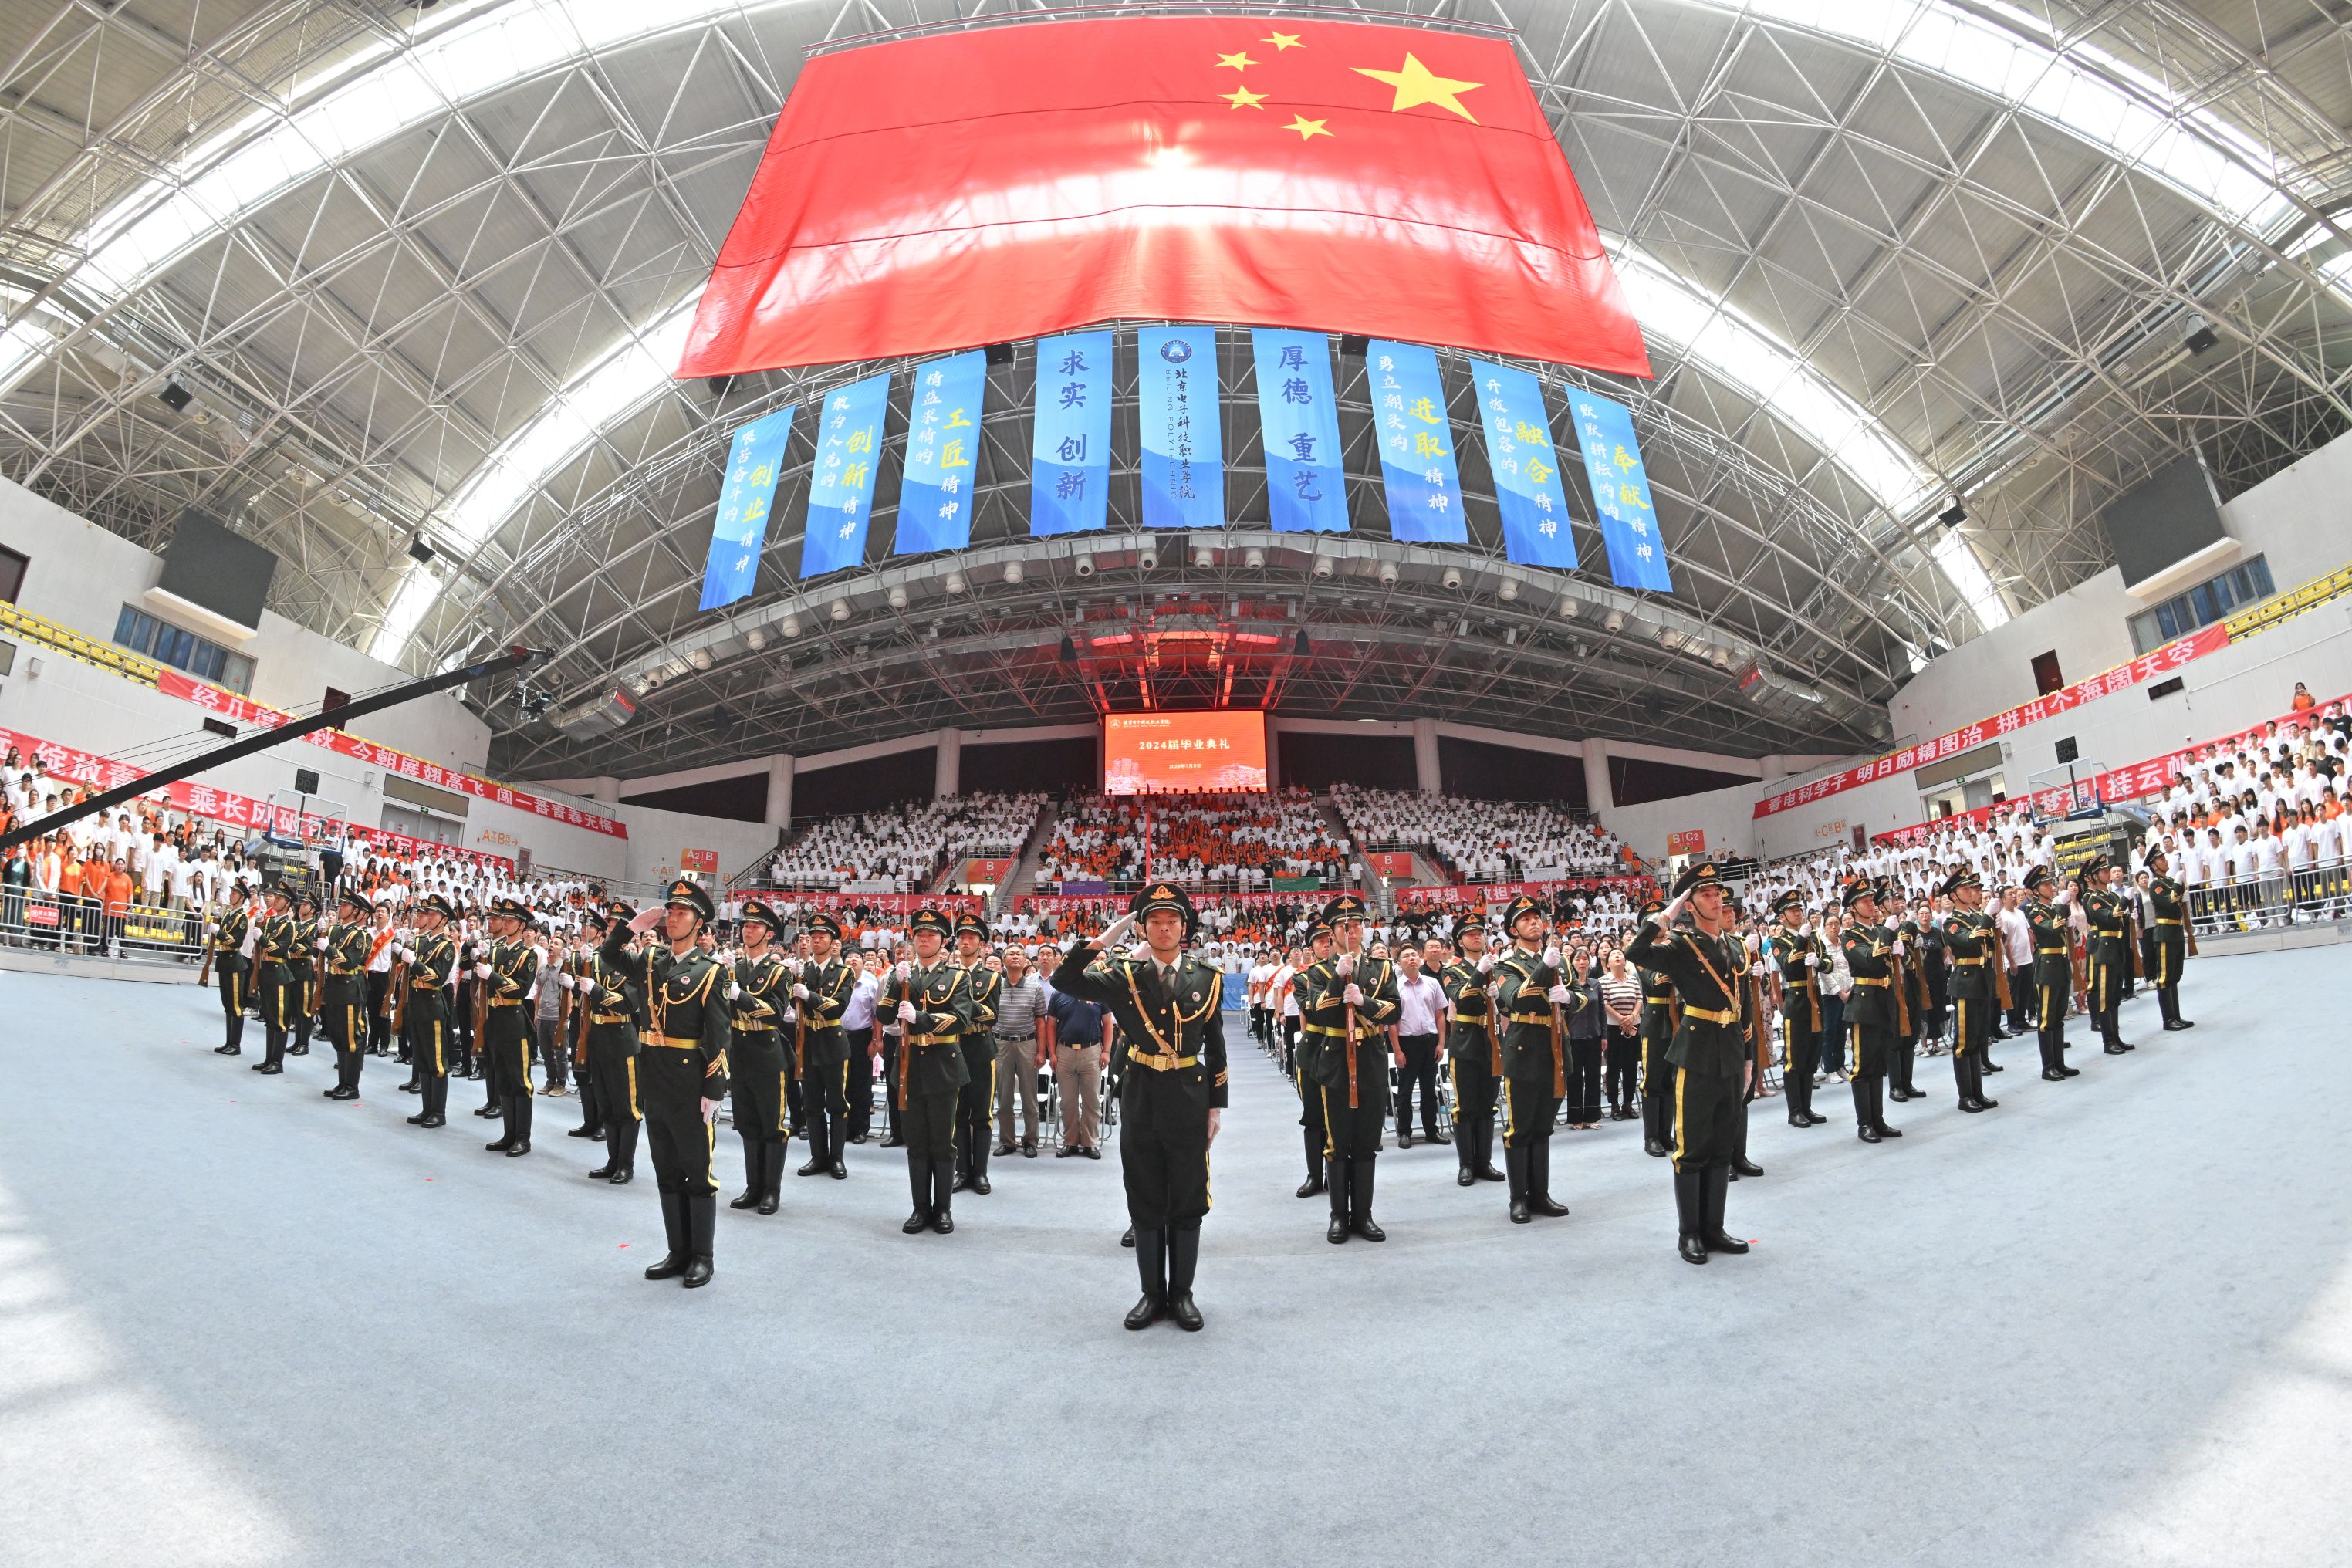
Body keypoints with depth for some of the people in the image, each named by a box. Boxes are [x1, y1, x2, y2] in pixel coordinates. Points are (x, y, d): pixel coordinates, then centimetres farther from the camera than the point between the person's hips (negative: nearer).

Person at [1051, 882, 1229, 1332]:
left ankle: (1181, 1294, 24)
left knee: (1187, 1203, 9)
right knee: (1145, 1203, 10)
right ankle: (1152, 1293, 25)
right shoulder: (1123, 974, -2)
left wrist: (1216, 1106, 4)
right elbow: (1064, 982, -15)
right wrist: (1102, 941, -20)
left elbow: (1216, 1049, 5)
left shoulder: (1207, 979, 0)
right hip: (1139, 1099, 0)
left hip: (1189, 1099, 0)